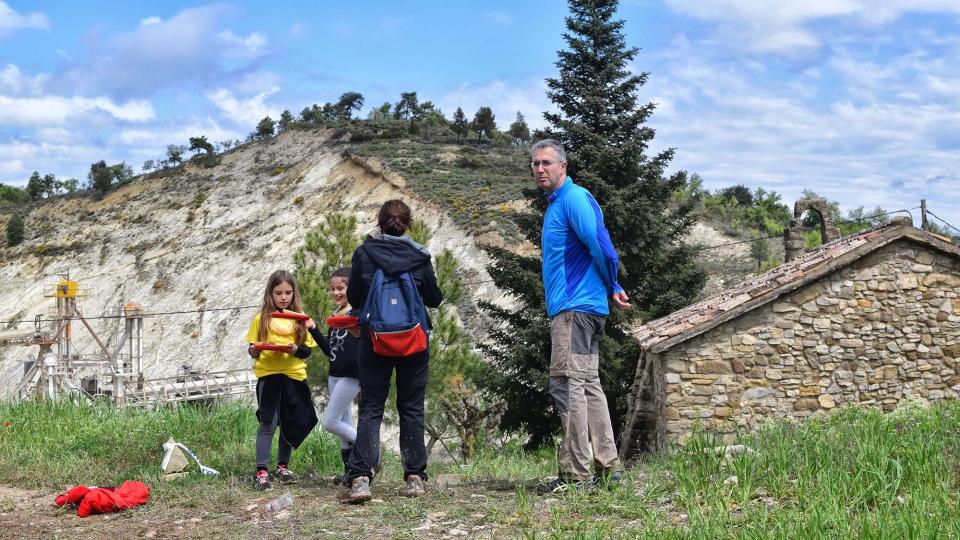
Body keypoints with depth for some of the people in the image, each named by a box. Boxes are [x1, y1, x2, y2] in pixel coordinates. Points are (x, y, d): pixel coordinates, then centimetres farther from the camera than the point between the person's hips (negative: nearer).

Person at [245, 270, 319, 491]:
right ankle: (261, 472, -7)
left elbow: (307, 350, 4)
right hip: (268, 375, -2)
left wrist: (295, 350, -15)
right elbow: (252, 348, 6)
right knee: (268, 423, -8)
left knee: (292, 424, 9)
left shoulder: (300, 319, 6)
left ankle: (282, 467, 24)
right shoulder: (262, 318, 4)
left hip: (294, 375, 2)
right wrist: (253, 351, -15)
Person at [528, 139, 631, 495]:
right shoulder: (555, 204, 22)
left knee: (568, 385, -12)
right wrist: (614, 290, 16)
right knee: (588, 385, 11)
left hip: (575, 307, -10)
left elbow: (601, 248, -19)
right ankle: (607, 467, 14)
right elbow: (600, 252, 26)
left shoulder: (574, 199, -10)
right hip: (574, 308, 10)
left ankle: (576, 474, -13)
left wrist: (610, 289, -5)